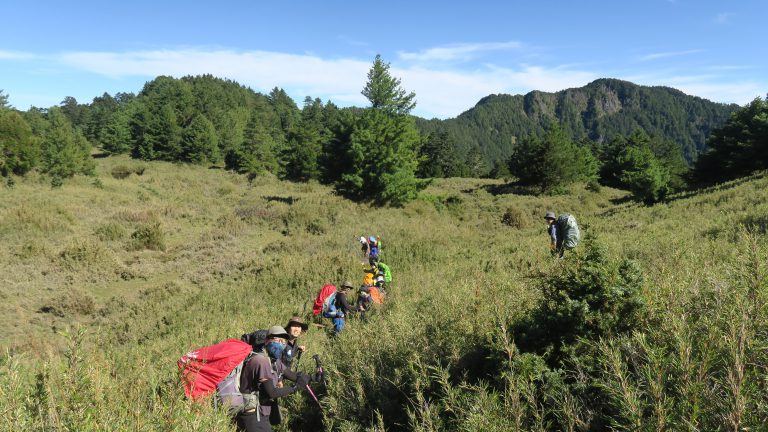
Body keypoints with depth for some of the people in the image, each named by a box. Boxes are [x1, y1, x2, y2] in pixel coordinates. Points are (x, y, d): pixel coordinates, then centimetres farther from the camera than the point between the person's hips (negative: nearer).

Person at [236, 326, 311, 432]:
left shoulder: (274, 361, 8)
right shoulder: (261, 360, -22)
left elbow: (291, 375, 5)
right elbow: (272, 392, -25)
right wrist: (296, 387, -20)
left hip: (262, 413, 9)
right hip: (254, 415, -9)